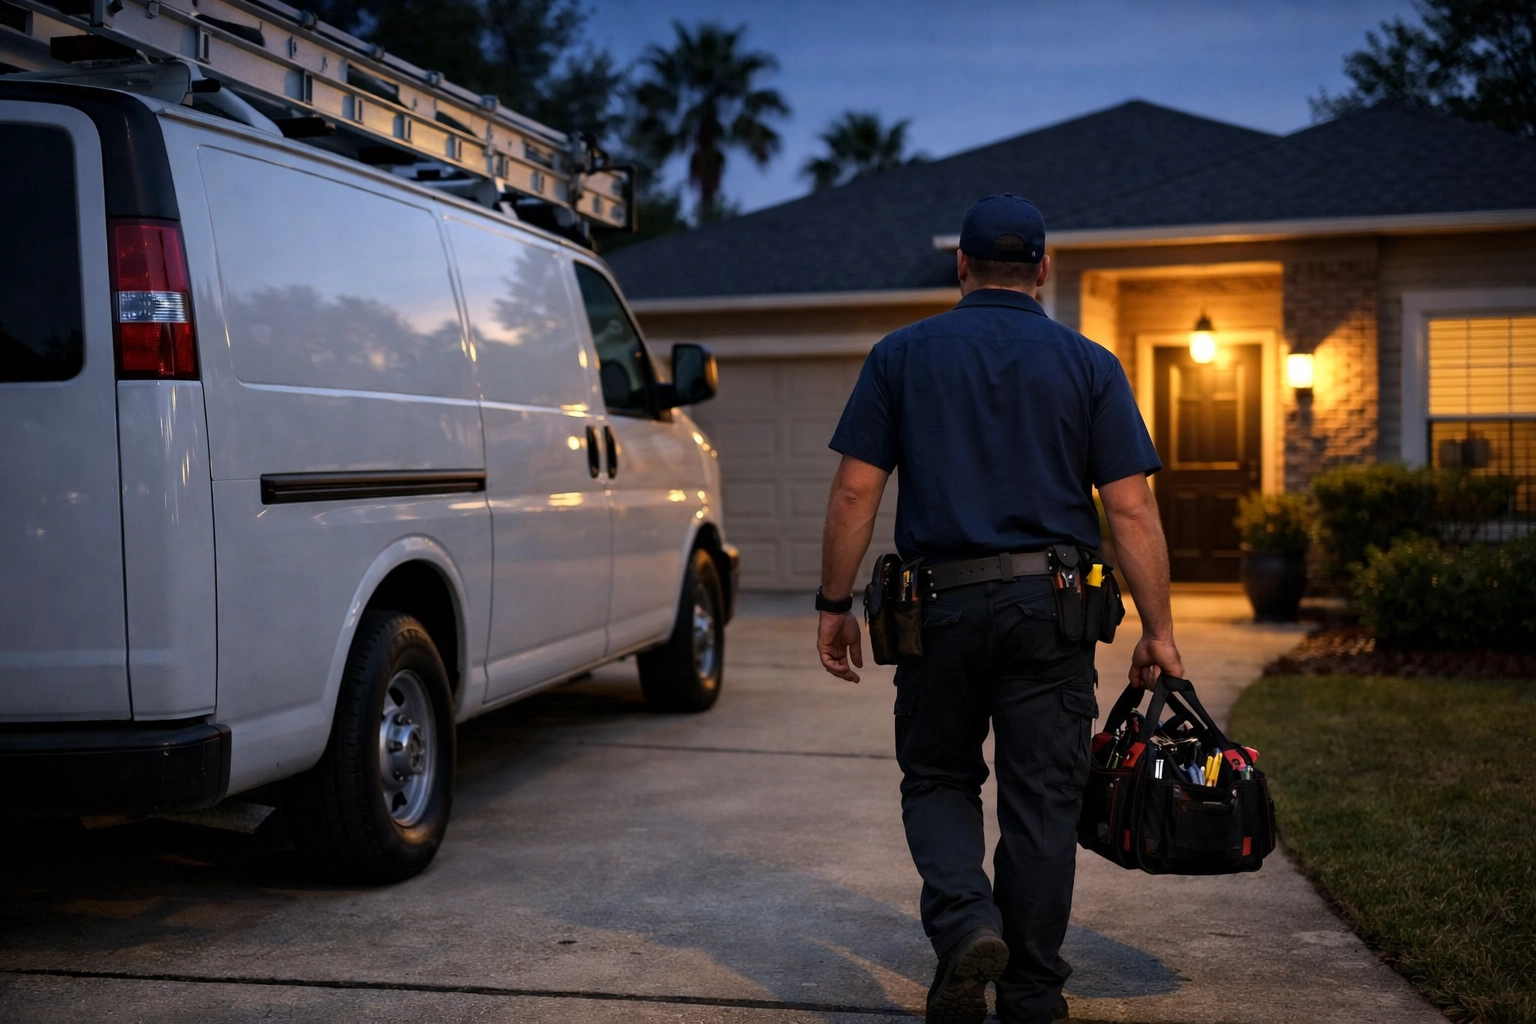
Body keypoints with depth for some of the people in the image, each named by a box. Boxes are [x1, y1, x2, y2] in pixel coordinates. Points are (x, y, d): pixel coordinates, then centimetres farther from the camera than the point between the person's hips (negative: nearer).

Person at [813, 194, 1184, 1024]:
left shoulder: (901, 355, 4)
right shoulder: (1088, 365, 4)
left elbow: (854, 493, -1)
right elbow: (1132, 511, -2)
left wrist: (834, 604, 6)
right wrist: (1157, 630, 2)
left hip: (939, 605, 0)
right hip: (1050, 609, 0)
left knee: (937, 780, 17)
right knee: (1041, 799, 8)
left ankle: (964, 922, -6)